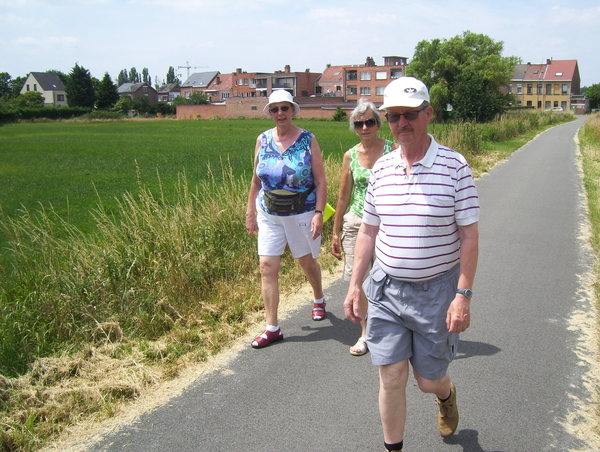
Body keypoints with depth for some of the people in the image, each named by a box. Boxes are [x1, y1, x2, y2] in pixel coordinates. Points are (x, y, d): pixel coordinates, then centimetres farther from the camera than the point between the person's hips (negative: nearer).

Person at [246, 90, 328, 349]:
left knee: (307, 262, 14)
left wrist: (318, 214, -15)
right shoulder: (263, 140, 2)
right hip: (269, 215, 3)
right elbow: (256, 180, 9)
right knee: (267, 267, -4)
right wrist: (250, 212, 8)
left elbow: (321, 181, -7)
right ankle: (272, 328, 6)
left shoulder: (308, 140, -7)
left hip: (301, 214, -2)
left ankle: (319, 299, 46)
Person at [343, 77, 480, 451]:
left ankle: (447, 393, 48)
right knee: (391, 378, 4)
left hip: (436, 291, -3)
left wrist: (463, 295, -14)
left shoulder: (454, 166, -10)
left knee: (429, 380, 12)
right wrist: (355, 285, 7)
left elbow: (470, 236, -9)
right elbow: (368, 231, 10)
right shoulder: (381, 168, 3)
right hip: (385, 289, 3)